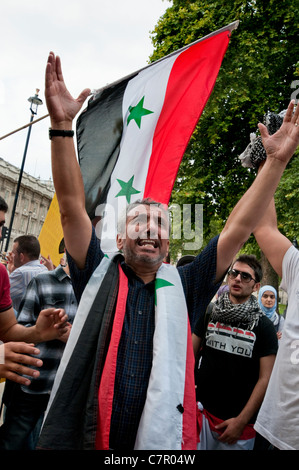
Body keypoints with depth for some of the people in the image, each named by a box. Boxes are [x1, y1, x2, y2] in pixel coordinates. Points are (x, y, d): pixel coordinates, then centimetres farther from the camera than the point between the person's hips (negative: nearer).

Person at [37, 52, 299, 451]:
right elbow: (71, 207, -10)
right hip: (77, 439, 0)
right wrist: (62, 125, -18)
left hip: (160, 443, 1)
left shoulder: (182, 287, 1)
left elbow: (238, 229, -3)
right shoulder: (99, 276, -2)